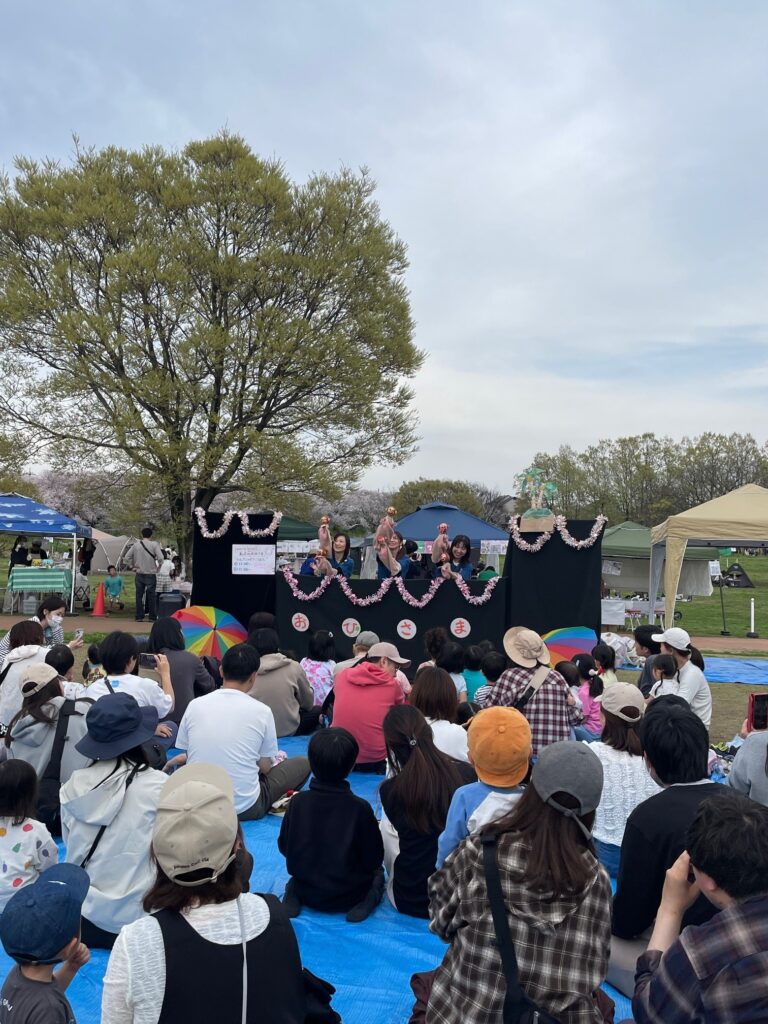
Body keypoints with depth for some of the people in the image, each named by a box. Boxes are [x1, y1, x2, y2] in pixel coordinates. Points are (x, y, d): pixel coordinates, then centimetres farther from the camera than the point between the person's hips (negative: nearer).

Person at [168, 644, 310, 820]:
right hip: (245, 808, -1)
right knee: (303, 763, 16)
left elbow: (188, 756, 5)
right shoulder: (262, 711, -11)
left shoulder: (194, 705, -5)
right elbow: (265, 767, -1)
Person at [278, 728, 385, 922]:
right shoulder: (360, 808, -23)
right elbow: (374, 859, -12)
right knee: (377, 872, 28)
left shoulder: (297, 802, -15)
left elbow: (284, 847, -2)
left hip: (306, 892, 3)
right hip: (348, 897, -2)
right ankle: (369, 899, -3)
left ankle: (293, 895, 6)